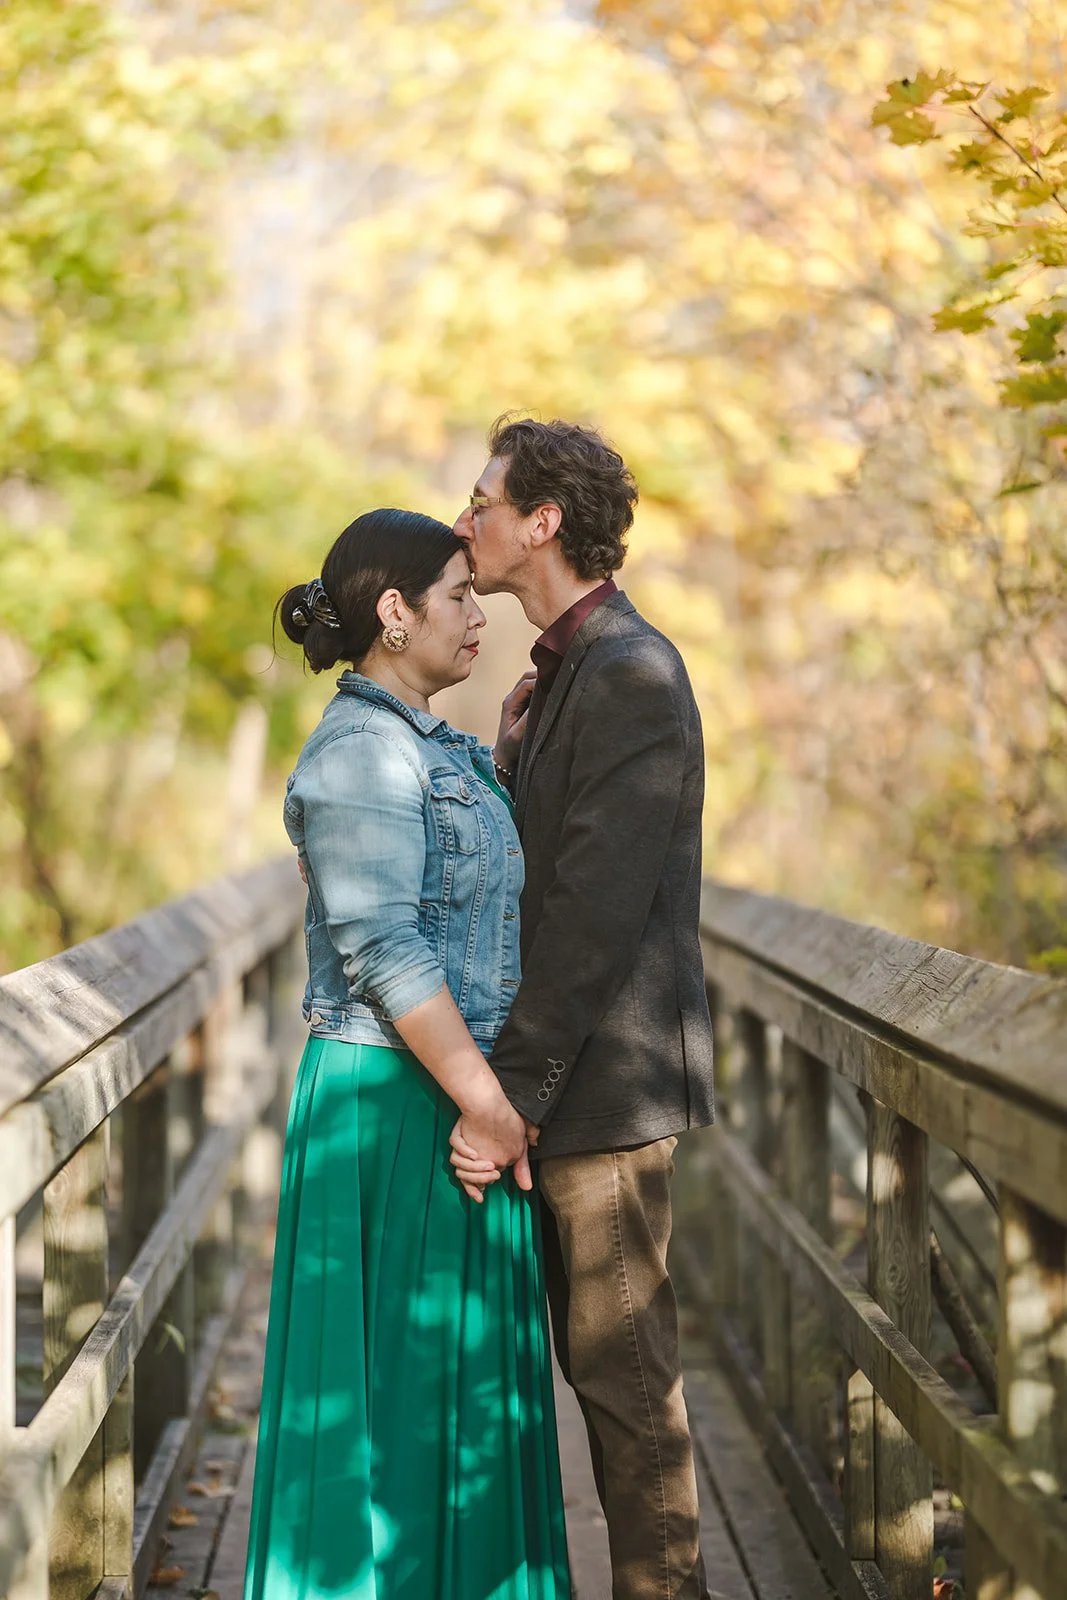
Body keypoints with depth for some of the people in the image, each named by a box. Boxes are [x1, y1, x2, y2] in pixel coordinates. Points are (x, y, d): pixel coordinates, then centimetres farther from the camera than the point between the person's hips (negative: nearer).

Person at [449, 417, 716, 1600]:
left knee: (621, 1359, -1)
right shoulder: (545, 683, 16)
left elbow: (597, 913, -23)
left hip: (609, 1079, -10)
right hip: (556, 1076, 10)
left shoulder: (632, 676, -18)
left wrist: (506, 1096, -21)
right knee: (595, 1353, 15)